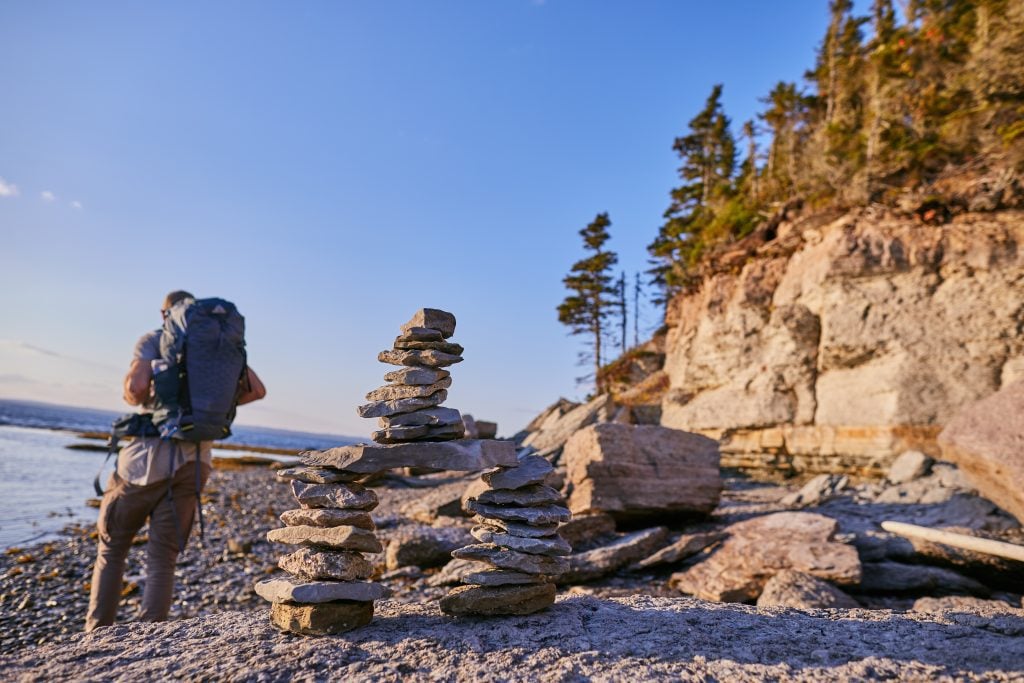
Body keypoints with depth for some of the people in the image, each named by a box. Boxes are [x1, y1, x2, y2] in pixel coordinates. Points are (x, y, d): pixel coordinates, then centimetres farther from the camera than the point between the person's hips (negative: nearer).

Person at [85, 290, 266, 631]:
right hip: (192, 464, 3)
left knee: (111, 549, 15)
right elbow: (257, 389, 6)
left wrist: (133, 398, 7)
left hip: (146, 459, -2)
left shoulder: (153, 340, 1)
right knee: (162, 560, 8)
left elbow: (137, 386, -15)